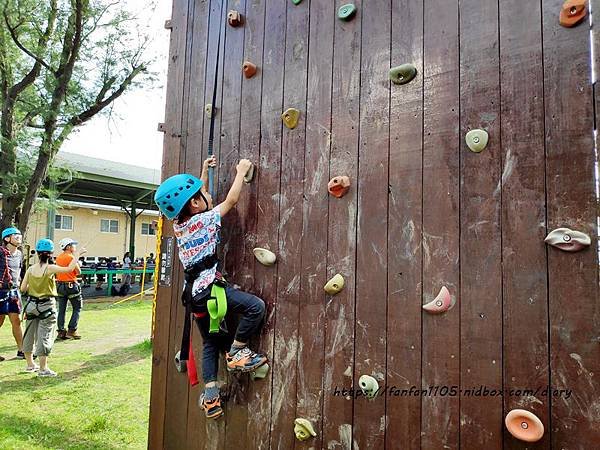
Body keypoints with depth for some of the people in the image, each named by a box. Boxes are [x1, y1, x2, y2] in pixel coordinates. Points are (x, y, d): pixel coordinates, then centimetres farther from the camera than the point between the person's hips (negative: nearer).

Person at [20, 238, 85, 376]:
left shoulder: (31, 269, -2)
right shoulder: (50, 268, -15)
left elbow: (23, 289, -1)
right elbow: (70, 268, -24)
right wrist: (77, 254, -14)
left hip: (31, 305, 5)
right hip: (47, 305, -5)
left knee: (29, 334, 18)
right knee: (45, 335, 1)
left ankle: (30, 364, 31)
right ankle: (43, 368, 5)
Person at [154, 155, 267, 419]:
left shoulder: (179, 224, 12)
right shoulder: (204, 220, -9)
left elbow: (201, 196, 27)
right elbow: (231, 200, -4)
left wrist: (204, 170, 33)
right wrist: (241, 172, 8)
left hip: (194, 293, 9)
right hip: (210, 288, -9)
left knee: (209, 343, 18)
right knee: (256, 306, -11)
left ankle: (209, 395, 17)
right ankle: (236, 351, 0)